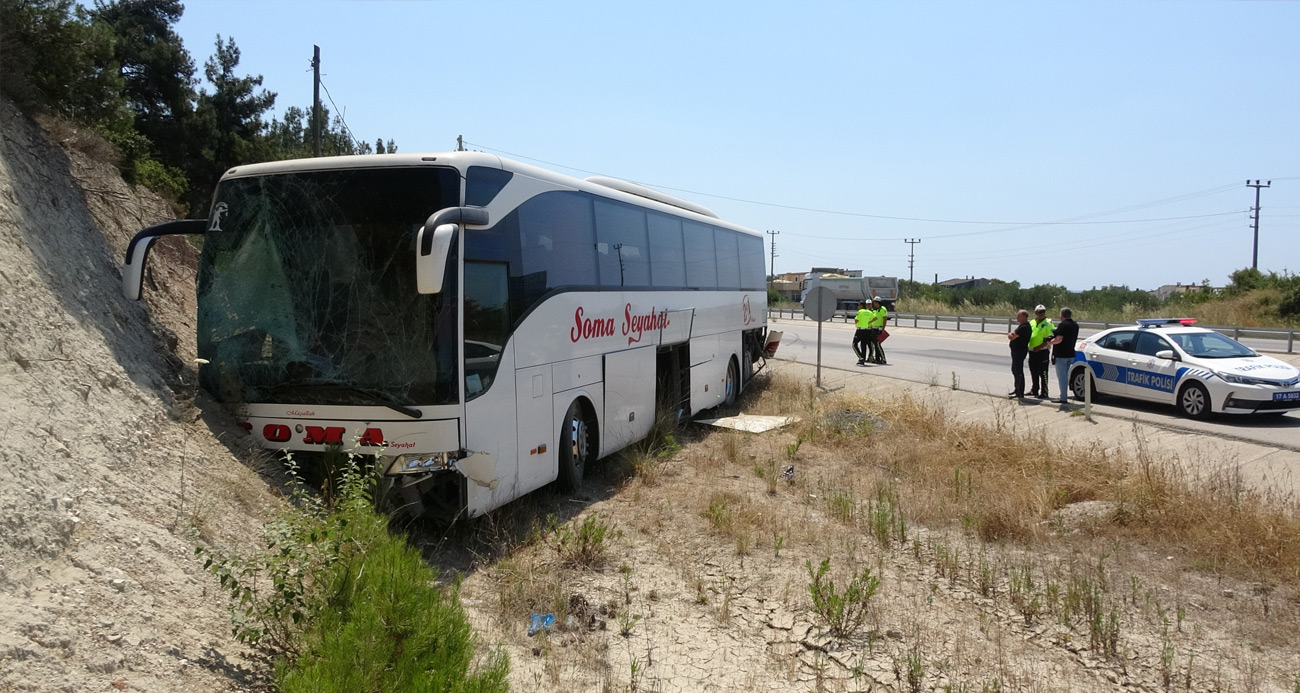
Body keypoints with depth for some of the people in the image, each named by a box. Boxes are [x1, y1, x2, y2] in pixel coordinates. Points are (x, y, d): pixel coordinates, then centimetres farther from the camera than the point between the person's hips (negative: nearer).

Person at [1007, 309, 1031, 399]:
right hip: (1016, 351, 11)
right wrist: (1011, 335, -1)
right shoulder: (1022, 326, 14)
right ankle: (1017, 390, 34)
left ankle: (1020, 394, -3)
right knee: (1015, 370, 21)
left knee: (1018, 372, -7)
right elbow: (1012, 334, 19)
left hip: (1019, 351, -11)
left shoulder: (1024, 327, -21)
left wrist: (1009, 334, -3)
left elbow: (1011, 337, -24)